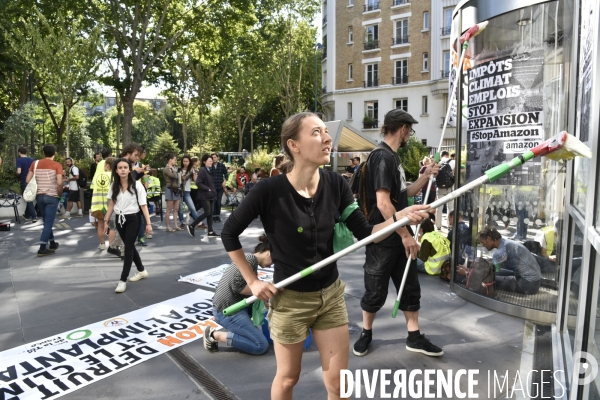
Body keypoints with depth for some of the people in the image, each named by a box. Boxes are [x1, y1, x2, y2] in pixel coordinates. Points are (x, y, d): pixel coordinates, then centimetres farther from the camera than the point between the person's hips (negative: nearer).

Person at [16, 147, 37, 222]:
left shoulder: (19, 160, -10)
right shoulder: (32, 160, 7)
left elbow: (19, 172, -20)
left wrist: (17, 175, 0)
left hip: (24, 182, -5)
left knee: (28, 199, -2)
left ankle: (34, 216, -9)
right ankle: (27, 215, 29)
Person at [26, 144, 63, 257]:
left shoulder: (35, 164, 6)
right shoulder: (57, 165, -8)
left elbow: (27, 180, 3)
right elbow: (59, 183, -18)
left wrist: (36, 189, 16)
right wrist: (60, 194, -3)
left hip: (39, 196, 5)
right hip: (52, 196, -5)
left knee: (47, 221, 19)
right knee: (48, 222, -1)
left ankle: (52, 243, 31)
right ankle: (42, 248, -5)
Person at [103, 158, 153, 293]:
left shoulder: (137, 185, -11)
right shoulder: (114, 186, 3)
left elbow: (143, 205, -10)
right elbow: (111, 205, 11)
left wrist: (148, 223, -13)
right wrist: (106, 221, 10)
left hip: (133, 219, -5)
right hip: (119, 219, 5)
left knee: (128, 248, -6)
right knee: (129, 246, 15)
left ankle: (123, 280, -1)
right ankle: (142, 271, 33)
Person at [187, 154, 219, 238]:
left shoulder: (210, 170, 13)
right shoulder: (202, 170, -12)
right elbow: (198, 183, -19)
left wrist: (213, 191, 7)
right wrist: (207, 189, -17)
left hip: (211, 195, 8)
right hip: (204, 196, -8)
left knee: (210, 214, 7)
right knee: (207, 213, -9)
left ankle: (210, 232, 10)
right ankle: (192, 226, 5)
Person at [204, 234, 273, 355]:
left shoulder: (247, 258, 15)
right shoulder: (250, 258, -14)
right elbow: (237, 286, -21)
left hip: (231, 305, 10)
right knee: (262, 346, -7)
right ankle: (215, 335, -3)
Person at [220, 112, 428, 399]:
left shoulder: (335, 185, -8)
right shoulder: (269, 190, -21)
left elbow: (364, 233, -5)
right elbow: (229, 233, -8)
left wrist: (398, 217, -22)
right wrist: (252, 282, -8)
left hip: (331, 295, 4)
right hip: (290, 299, -3)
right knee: (288, 377, 19)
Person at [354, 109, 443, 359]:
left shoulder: (392, 157, 13)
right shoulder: (382, 157, -17)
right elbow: (383, 203, -25)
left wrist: (427, 175, 8)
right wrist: (405, 234, -20)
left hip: (399, 238, 9)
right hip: (383, 239, -9)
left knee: (410, 288, 15)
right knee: (376, 291, 7)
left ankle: (414, 338, 29)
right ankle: (366, 334, 28)